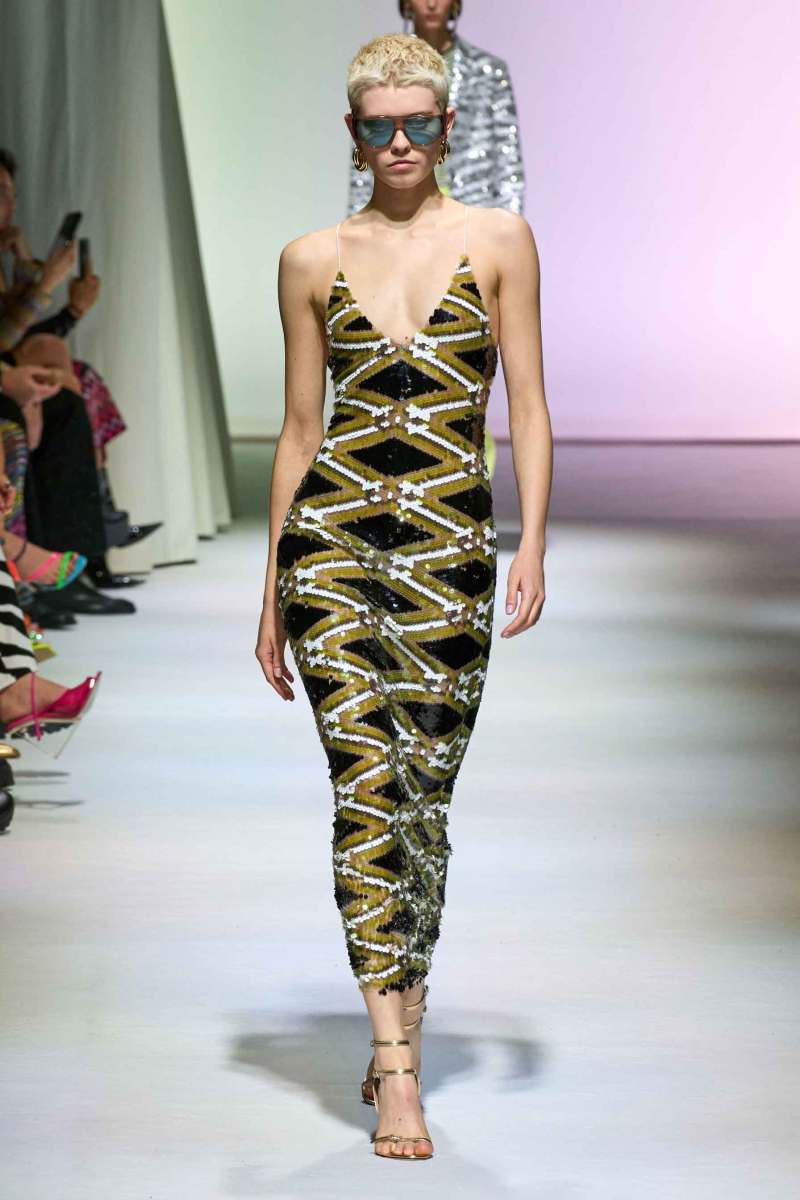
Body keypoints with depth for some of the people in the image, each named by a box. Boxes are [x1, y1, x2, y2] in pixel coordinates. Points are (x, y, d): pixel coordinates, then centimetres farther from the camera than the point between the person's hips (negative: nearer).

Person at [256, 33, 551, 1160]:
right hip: (331, 535, 0)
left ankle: (402, 1015, 26)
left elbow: (528, 404, 2)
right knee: (368, 783, -10)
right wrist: (271, 589, 12)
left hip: (449, 541, 0)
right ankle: (397, 1067, -10)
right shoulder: (313, 261, 8)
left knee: (422, 798, 4)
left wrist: (533, 545, -9)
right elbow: (299, 428, 12)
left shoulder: (497, 242, 5)